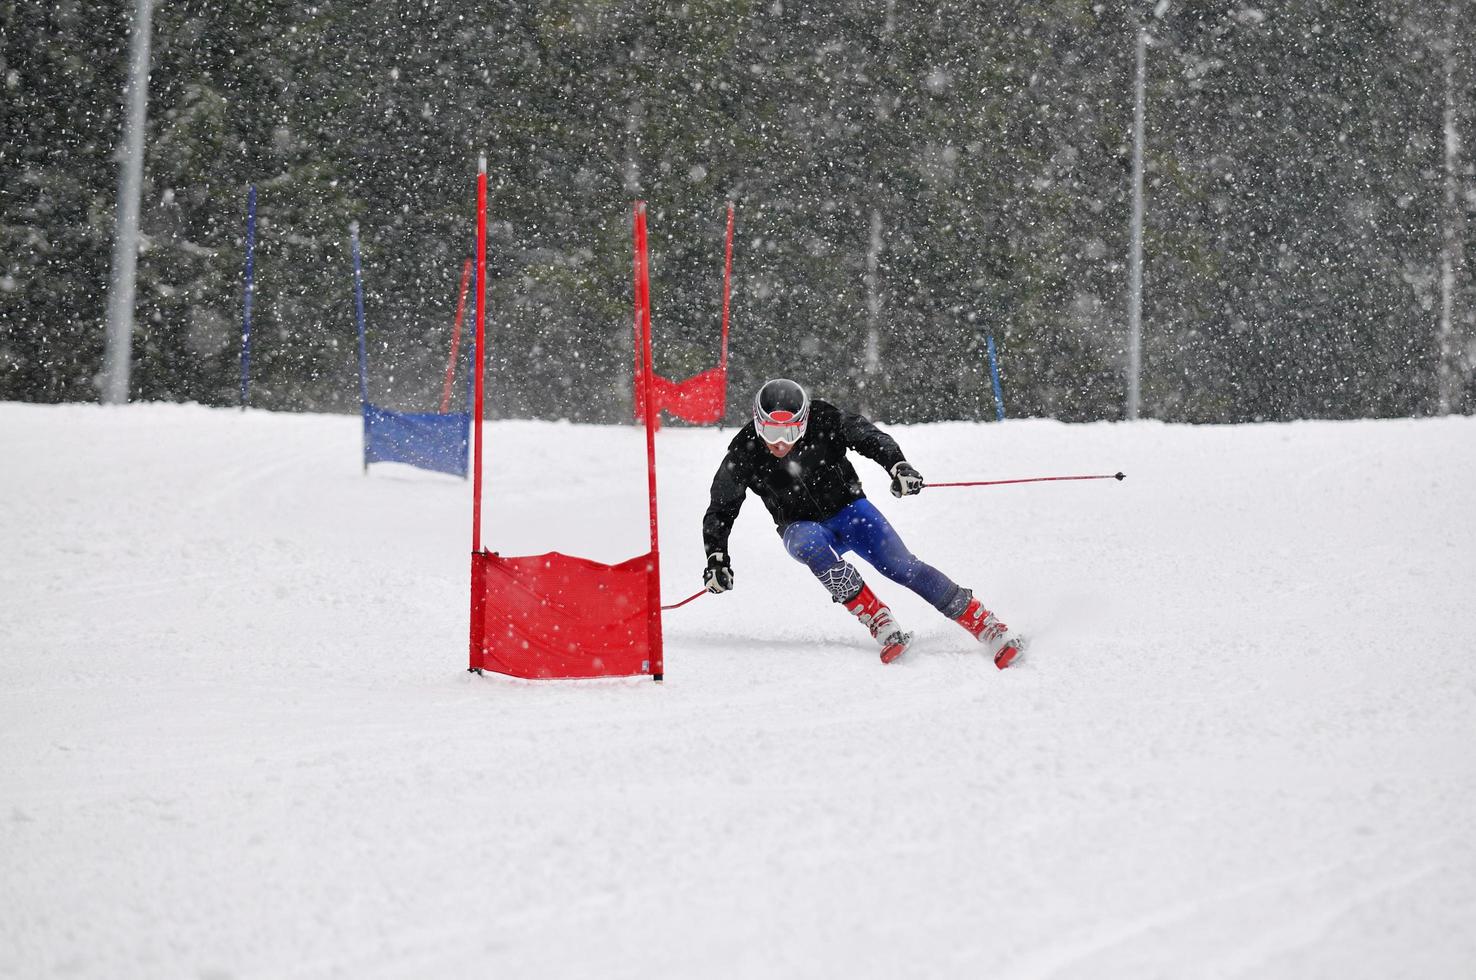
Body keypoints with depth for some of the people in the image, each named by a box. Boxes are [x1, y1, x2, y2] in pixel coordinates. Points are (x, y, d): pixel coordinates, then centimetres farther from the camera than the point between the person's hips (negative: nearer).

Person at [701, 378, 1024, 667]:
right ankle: (879, 621, -33)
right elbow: (720, 512, -5)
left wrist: (898, 465, -32)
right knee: (812, 542, -36)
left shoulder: (823, 421, -21)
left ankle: (987, 626, -14)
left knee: (901, 566, -19)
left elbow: (870, 437, -13)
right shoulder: (743, 456, -18)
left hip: (849, 509, 0)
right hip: (803, 527, 0)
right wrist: (716, 559, -15)